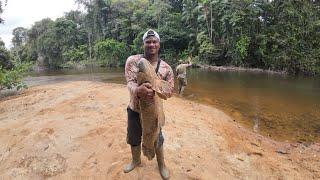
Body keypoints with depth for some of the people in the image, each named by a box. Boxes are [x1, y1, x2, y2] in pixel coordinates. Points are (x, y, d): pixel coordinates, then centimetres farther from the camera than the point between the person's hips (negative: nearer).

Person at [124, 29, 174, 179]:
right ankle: (136, 160, 51)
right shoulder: (133, 60, -12)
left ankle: (161, 164, 45)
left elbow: (170, 91, -7)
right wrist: (137, 90, -49)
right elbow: (130, 82, -24)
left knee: (157, 140, 17)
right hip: (134, 110, 1)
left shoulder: (166, 68, -9)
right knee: (134, 139, 21)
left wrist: (156, 92, -30)